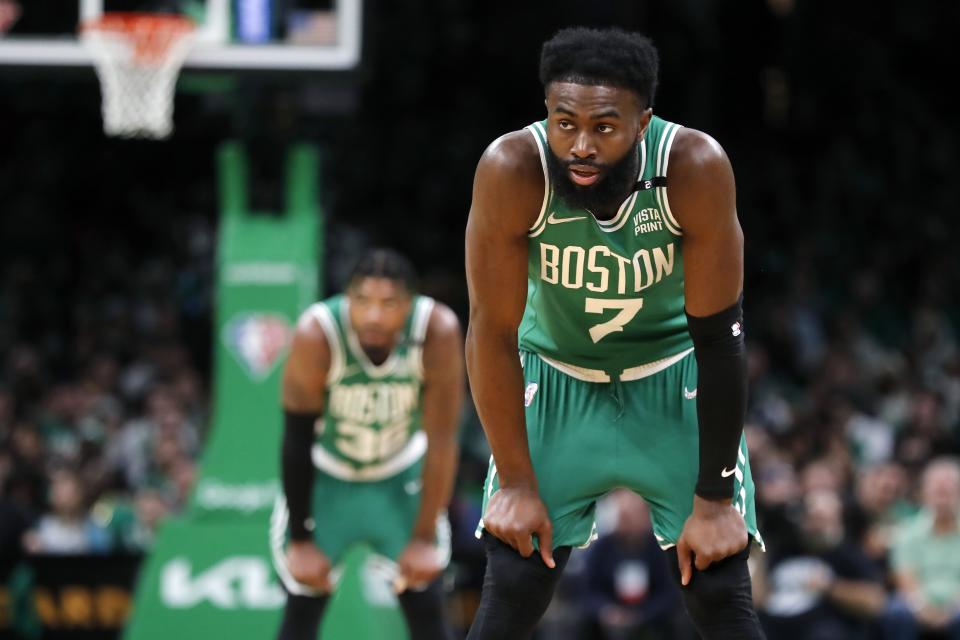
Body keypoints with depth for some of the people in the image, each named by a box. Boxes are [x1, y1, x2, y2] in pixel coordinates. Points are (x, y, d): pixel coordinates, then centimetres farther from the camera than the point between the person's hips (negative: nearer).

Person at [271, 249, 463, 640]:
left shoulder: (439, 332, -30)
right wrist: (300, 540, -16)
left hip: (401, 475, 1)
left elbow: (441, 441, -21)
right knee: (303, 607, -4)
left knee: (425, 605, -3)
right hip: (327, 474, -1)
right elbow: (297, 441, -22)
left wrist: (425, 537, -18)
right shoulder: (317, 334, -33)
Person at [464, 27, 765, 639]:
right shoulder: (511, 171, -29)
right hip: (556, 377, 0)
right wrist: (516, 483, -15)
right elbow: (493, 332, -18)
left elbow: (718, 337, -20)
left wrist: (714, 498, -18)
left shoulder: (696, 167, -29)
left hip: (676, 378, 0)